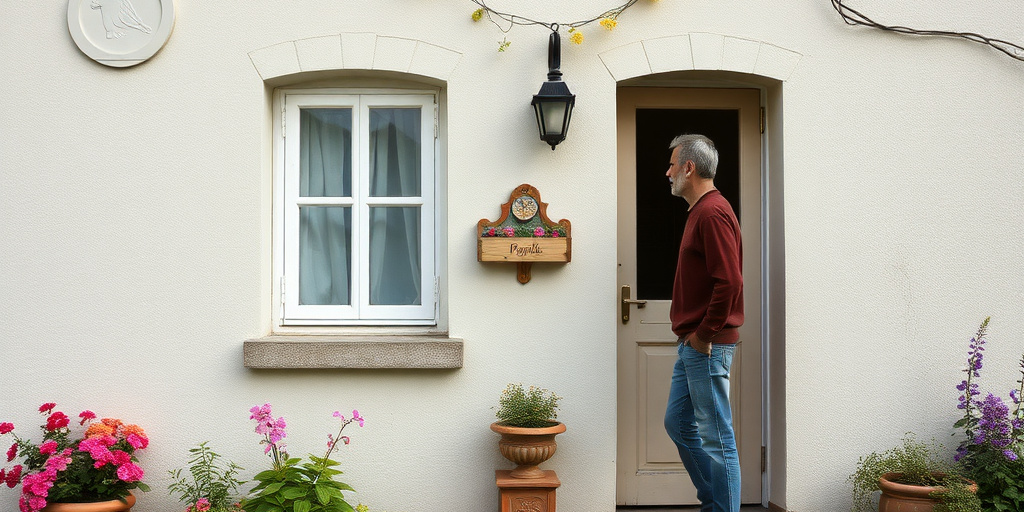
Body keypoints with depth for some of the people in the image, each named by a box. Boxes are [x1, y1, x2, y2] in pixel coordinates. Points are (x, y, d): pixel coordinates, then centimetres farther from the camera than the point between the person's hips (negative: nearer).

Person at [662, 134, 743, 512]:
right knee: (678, 423, 17)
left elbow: (729, 281, -25)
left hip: (707, 346, -11)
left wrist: (704, 334, -18)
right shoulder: (701, 211, 17)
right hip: (692, 343, 11)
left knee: (716, 437, -3)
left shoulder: (712, 213, -16)